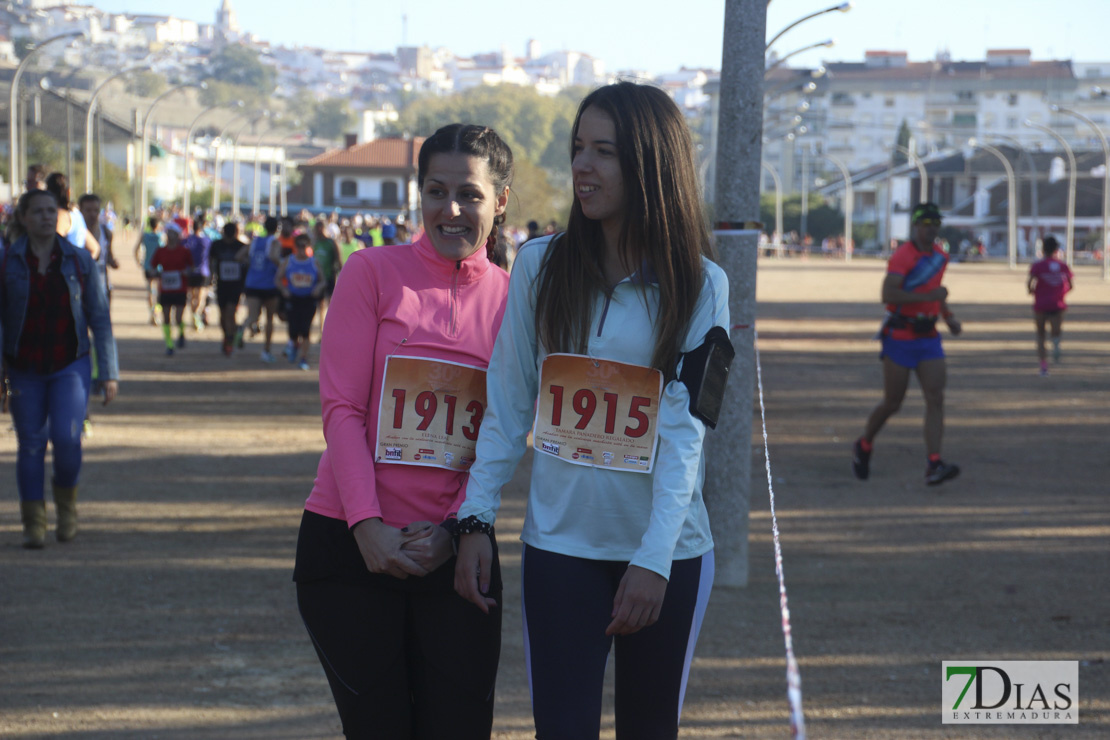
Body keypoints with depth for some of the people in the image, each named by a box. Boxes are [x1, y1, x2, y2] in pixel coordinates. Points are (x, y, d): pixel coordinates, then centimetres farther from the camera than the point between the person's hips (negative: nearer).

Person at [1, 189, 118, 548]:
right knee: (30, 444, 2)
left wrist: (109, 373, -1)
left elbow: (99, 318, 2)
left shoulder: (79, 261, -1)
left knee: (66, 437, -15)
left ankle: (66, 501, 13)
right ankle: (33, 523, 12)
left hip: (71, 366, -1)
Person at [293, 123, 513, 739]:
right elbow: (341, 407, -6)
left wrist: (456, 530, -10)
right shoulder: (373, 272, -1)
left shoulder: (511, 298, 6)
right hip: (350, 543, -2)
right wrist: (367, 525, -15)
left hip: (454, 548, 2)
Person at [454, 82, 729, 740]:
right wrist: (477, 520, -4)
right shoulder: (540, 265, 1)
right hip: (560, 544, 0)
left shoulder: (700, 285, -3)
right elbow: (507, 407, 4)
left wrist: (654, 558, -17)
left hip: (667, 549, 0)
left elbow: (685, 431, -9)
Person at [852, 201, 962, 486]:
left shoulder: (940, 256, 11)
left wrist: (949, 317, 15)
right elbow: (888, 294, -28)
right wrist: (928, 297, -30)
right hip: (900, 337, -6)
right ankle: (863, 447, 30)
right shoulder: (902, 256, -15)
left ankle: (934, 465, -18)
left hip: (928, 338, 6)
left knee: (936, 399, -10)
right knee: (892, 403, 4)